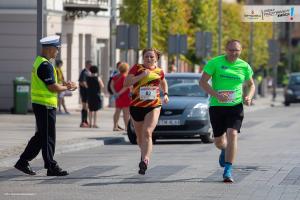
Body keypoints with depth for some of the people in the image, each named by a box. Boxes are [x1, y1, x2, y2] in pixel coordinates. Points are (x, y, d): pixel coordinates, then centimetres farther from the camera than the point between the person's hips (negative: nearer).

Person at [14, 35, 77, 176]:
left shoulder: (39, 62, 14)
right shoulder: (46, 65, -19)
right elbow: (53, 88, -21)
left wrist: (64, 85, 8)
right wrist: (67, 87, -4)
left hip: (39, 105, 10)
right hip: (46, 106, -10)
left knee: (40, 136, 15)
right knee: (48, 138, -3)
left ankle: (23, 162, 18)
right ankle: (51, 167, 3)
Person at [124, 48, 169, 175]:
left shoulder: (159, 71, 7)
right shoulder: (137, 68, 0)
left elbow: (163, 83, 29)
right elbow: (126, 83, -11)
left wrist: (165, 94, 12)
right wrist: (141, 75, -18)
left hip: (154, 106, -1)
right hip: (136, 106, 1)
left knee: (147, 132, -20)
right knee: (140, 136, 14)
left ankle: (145, 160, -29)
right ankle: (145, 153, 43)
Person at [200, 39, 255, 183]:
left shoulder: (244, 66, 4)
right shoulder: (215, 62, -4)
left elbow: (251, 85, 18)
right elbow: (202, 81, -6)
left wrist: (248, 97, -3)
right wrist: (217, 95, -19)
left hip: (235, 106, 0)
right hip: (217, 106, 0)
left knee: (232, 134, -20)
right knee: (218, 141, 8)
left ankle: (228, 171, -16)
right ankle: (225, 150, 48)